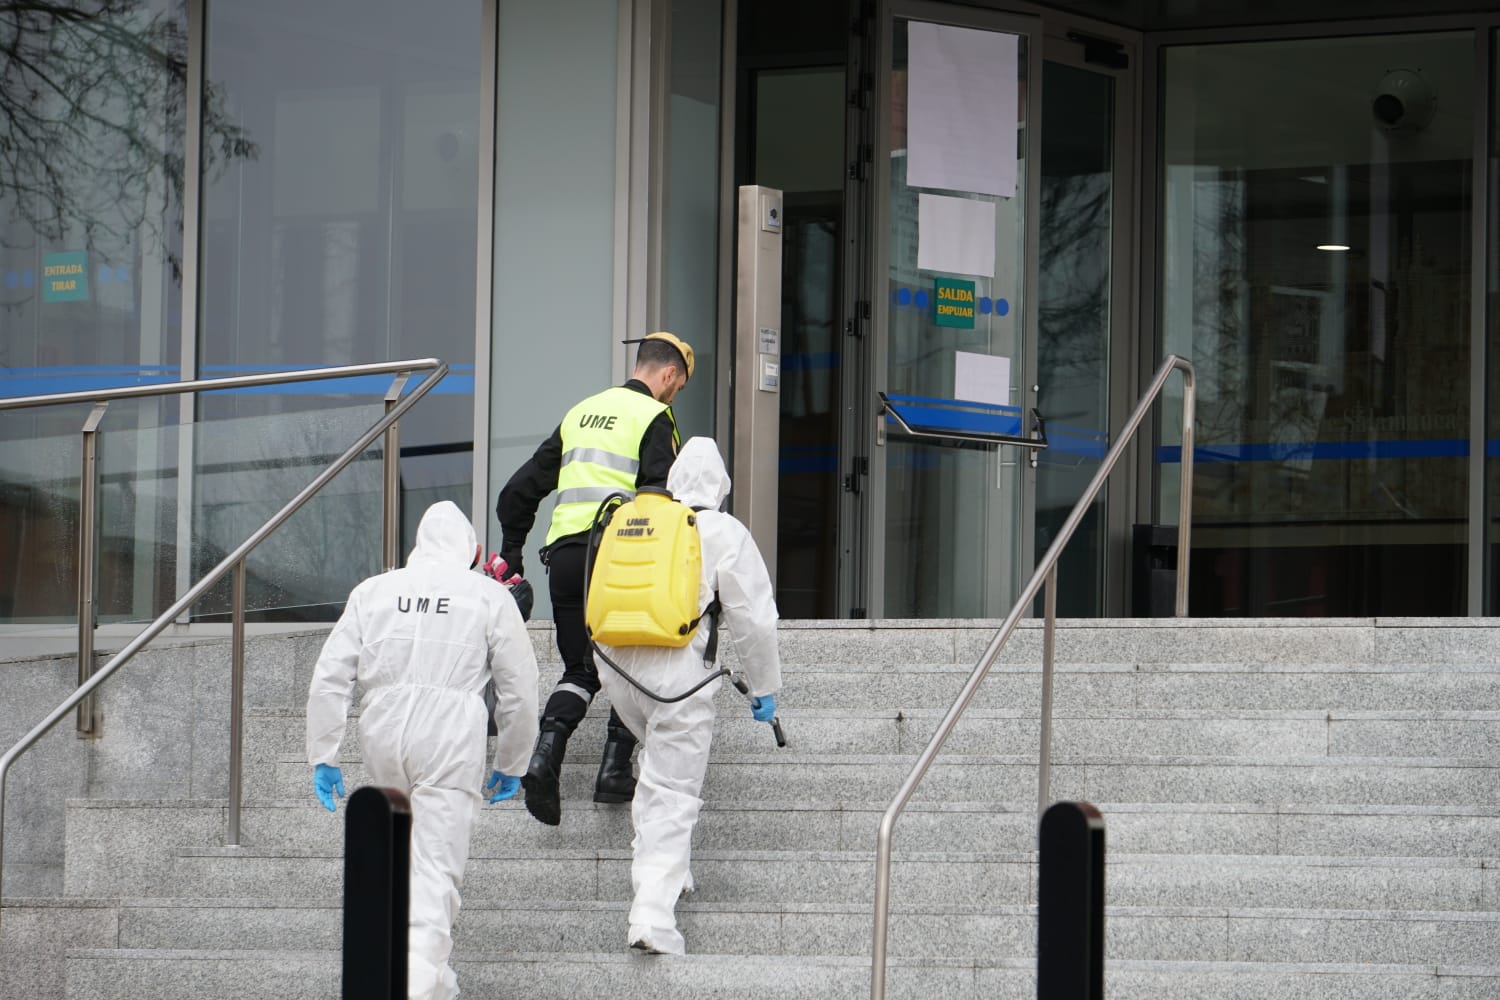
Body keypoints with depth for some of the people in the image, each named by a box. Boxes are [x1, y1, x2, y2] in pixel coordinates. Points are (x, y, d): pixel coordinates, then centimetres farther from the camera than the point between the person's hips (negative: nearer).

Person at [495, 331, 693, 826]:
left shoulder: (581, 413, 22)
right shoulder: (654, 418, 1)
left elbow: (521, 488, 23)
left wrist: (511, 553, 29)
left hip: (564, 553, 5)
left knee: (580, 669, 12)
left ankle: (545, 756, -11)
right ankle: (614, 770, 3)